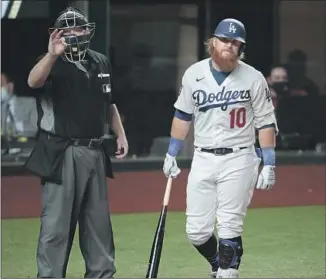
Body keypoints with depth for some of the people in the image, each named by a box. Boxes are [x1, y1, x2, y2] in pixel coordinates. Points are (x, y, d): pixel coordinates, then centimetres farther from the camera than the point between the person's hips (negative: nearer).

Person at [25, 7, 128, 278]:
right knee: (57, 222, -8)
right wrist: (52, 55, -46)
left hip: (96, 152, 6)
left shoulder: (101, 62, 12)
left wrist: (120, 134, 19)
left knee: (98, 220, 15)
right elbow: (34, 81, -31)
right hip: (62, 154, -6)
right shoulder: (54, 64, -8)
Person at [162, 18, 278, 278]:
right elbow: (183, 115, 14)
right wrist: (171, 154, 13)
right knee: (197, 230, 2)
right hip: (203, 159, 3)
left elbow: (266, 122, -2)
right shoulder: (194, 74, 3)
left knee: (229, 227, -7)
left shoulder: (253, 78, -5)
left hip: (238, 161, -3)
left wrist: (269, 165, -7)